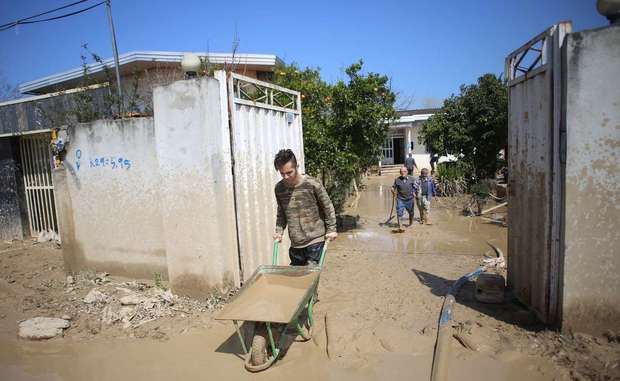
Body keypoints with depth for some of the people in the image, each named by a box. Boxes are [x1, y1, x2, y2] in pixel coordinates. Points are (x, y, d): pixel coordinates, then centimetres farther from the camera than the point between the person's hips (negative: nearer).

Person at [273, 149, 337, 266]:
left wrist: (331, 230, -3)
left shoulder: (312, 184, -15)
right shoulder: (279, 188, -1)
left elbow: (328, 207, -3)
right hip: (295, 242, 5)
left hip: (315, 239, -4)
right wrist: (279, 231, 5)